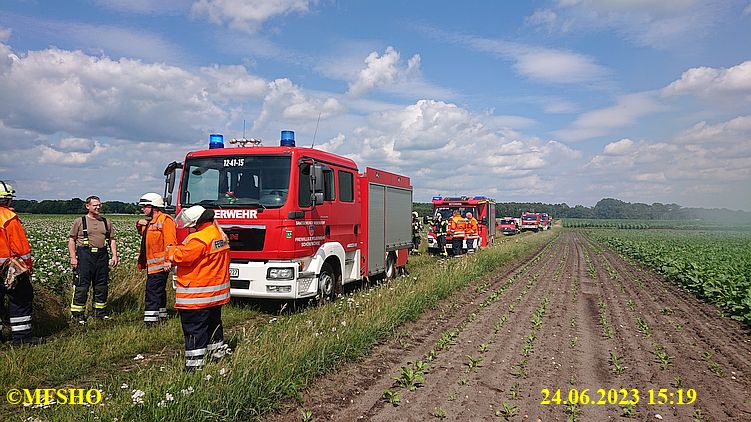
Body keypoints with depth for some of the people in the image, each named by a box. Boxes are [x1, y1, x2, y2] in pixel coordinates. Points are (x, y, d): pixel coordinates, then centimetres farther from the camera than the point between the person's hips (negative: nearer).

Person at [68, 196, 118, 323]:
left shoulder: (107, 223, 15)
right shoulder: (79, 221, 4)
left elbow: (112, 240, 16)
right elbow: (72, 240, 3)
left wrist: (114, 255, 5)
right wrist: (73, 257, -7)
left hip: (102, 255, 4)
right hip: (85, 255, -4)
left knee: (102, 286, 9)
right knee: (81, 286, -4)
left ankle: (101, 312, 21)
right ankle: (77, 314, 5)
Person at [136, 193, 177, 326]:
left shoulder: (165, 220, -14)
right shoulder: (148, 221, 17)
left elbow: (170, 242, -20)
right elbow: (143, 234, 38)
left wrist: (168, 261, -26)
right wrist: (139, 224, 16)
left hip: (159, 264, -10)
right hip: (151, 264, 10)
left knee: (153, 291, -11)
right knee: (159, 290, 18)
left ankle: (150, 320, -10)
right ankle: (161, 315, 29)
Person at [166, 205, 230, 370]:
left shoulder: (199, 239, -23)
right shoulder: (219, 234, 8)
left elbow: (182, 257, -19)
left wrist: (171, 250, 1)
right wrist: (179, 249, 7)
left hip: (197, 296, -9)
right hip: (216, 293, 9)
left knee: (194, 330, -2)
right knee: (213, 324, 21)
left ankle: (194, 364, 2)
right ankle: (217, 354, 31)